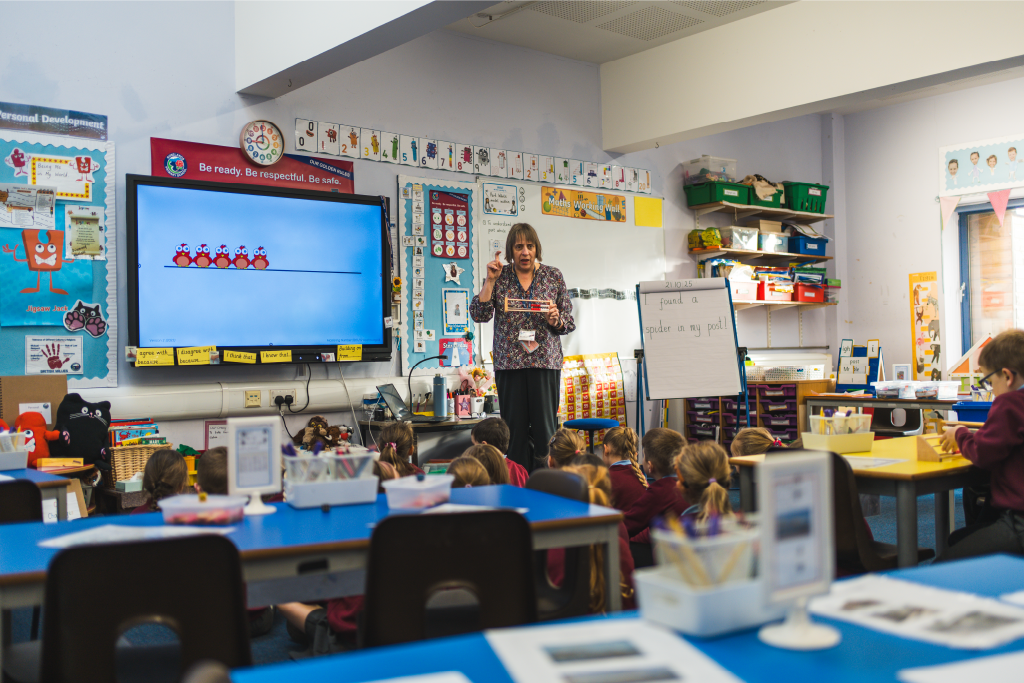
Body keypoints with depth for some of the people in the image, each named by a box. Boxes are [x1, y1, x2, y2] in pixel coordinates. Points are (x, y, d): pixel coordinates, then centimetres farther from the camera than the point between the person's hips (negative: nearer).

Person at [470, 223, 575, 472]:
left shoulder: (553, 276, 6)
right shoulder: (500, 277, 7)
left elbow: (569, 323, 7)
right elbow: (479, 315, -3)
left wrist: (555, 319, -15)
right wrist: (491, 280, -8)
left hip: (545, 361, -1)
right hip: (509, 363, 1)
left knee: (545, 429, -5)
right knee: (515, 430, 2)